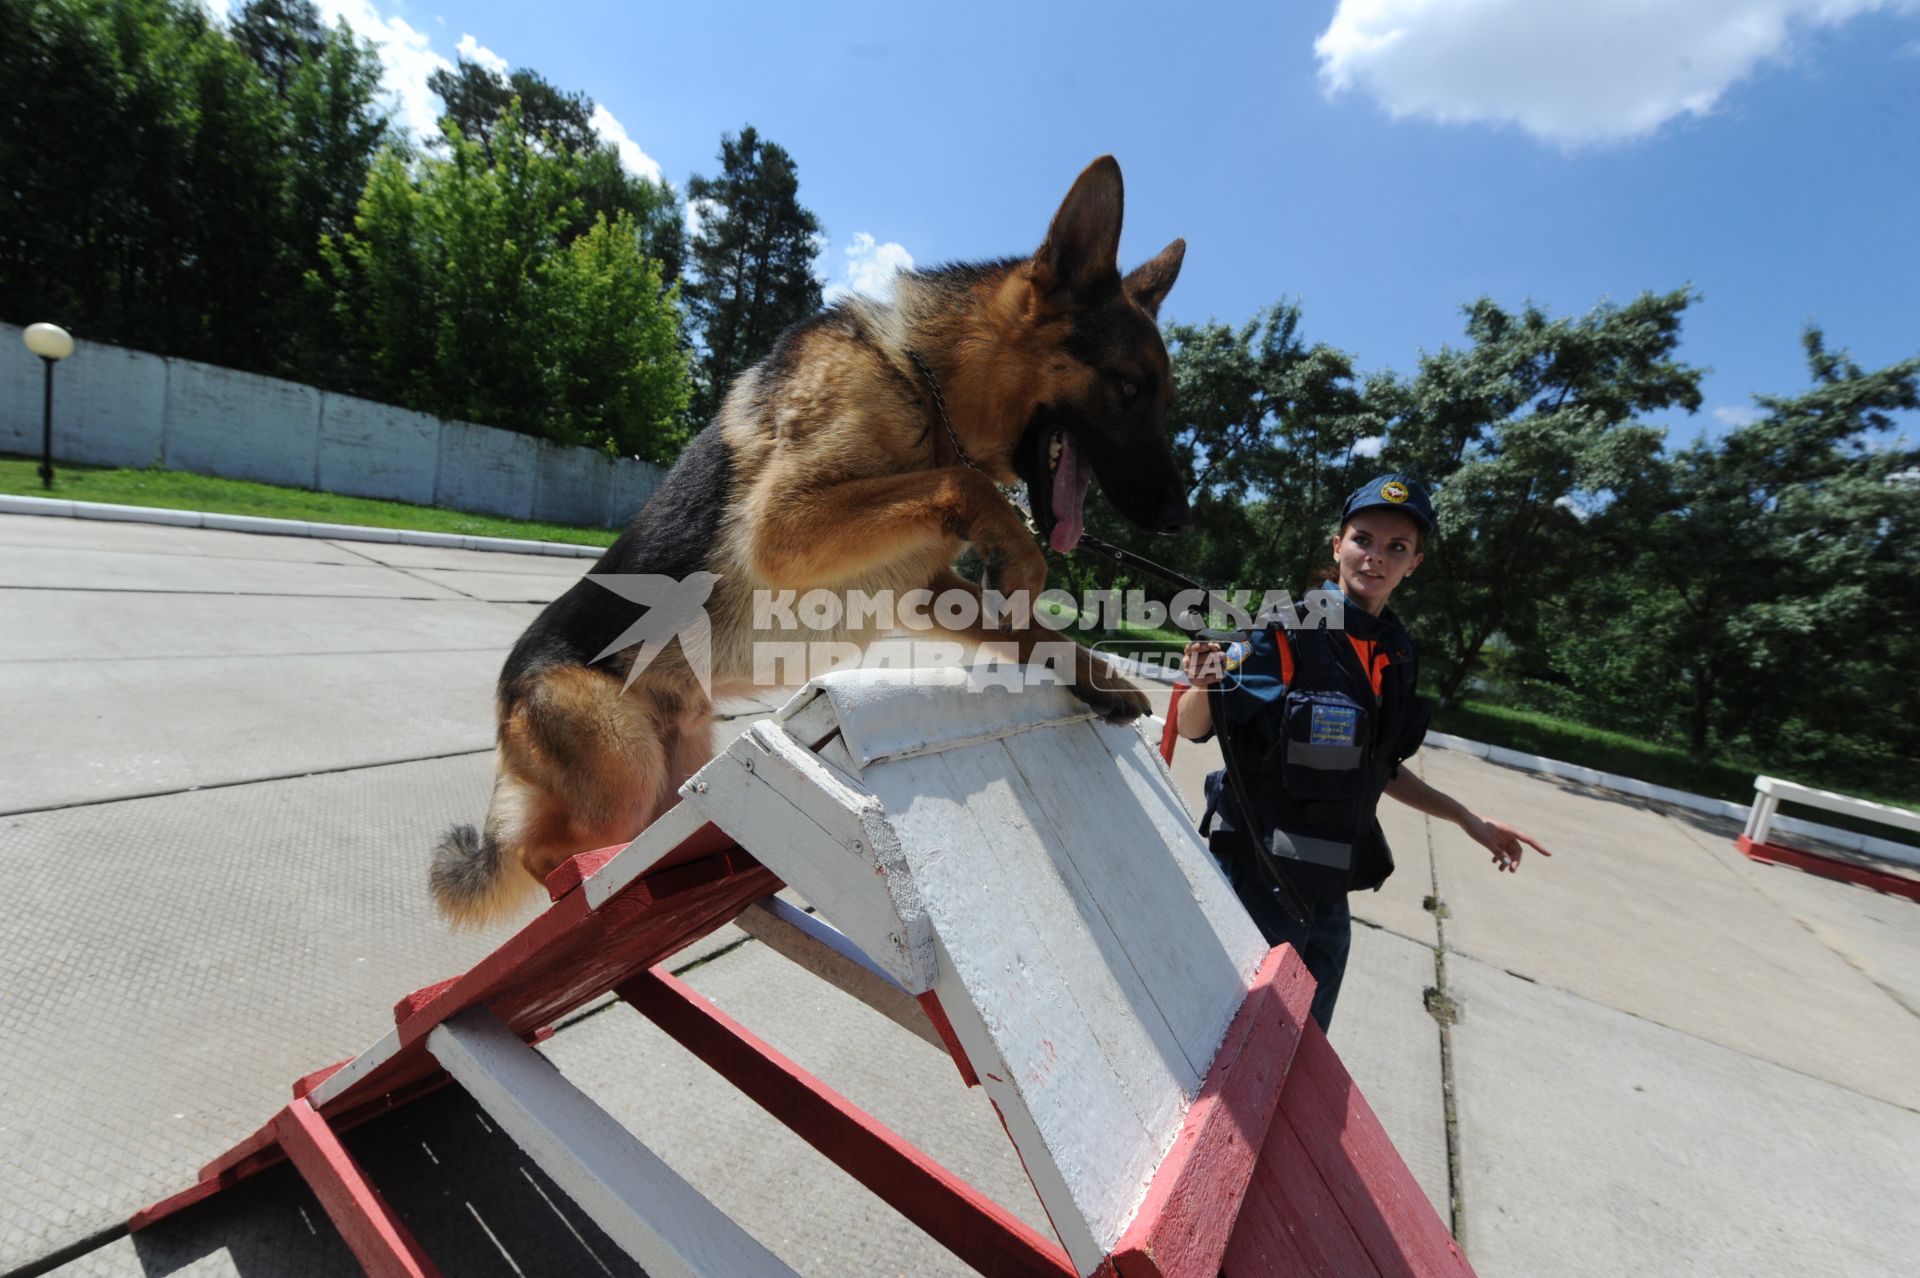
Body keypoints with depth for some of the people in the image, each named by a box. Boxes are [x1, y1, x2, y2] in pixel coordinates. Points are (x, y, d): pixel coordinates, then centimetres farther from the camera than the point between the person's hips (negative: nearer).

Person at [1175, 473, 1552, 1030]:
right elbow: (1192, 728, -17)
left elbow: (1376, 769, 16)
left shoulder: (1396, 654, 5)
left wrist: (1468, 819, 14)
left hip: (1329, 892, 7)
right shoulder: (1288, 634, -16)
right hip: (1260, 877, -7)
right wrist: (1204, 684, -37)